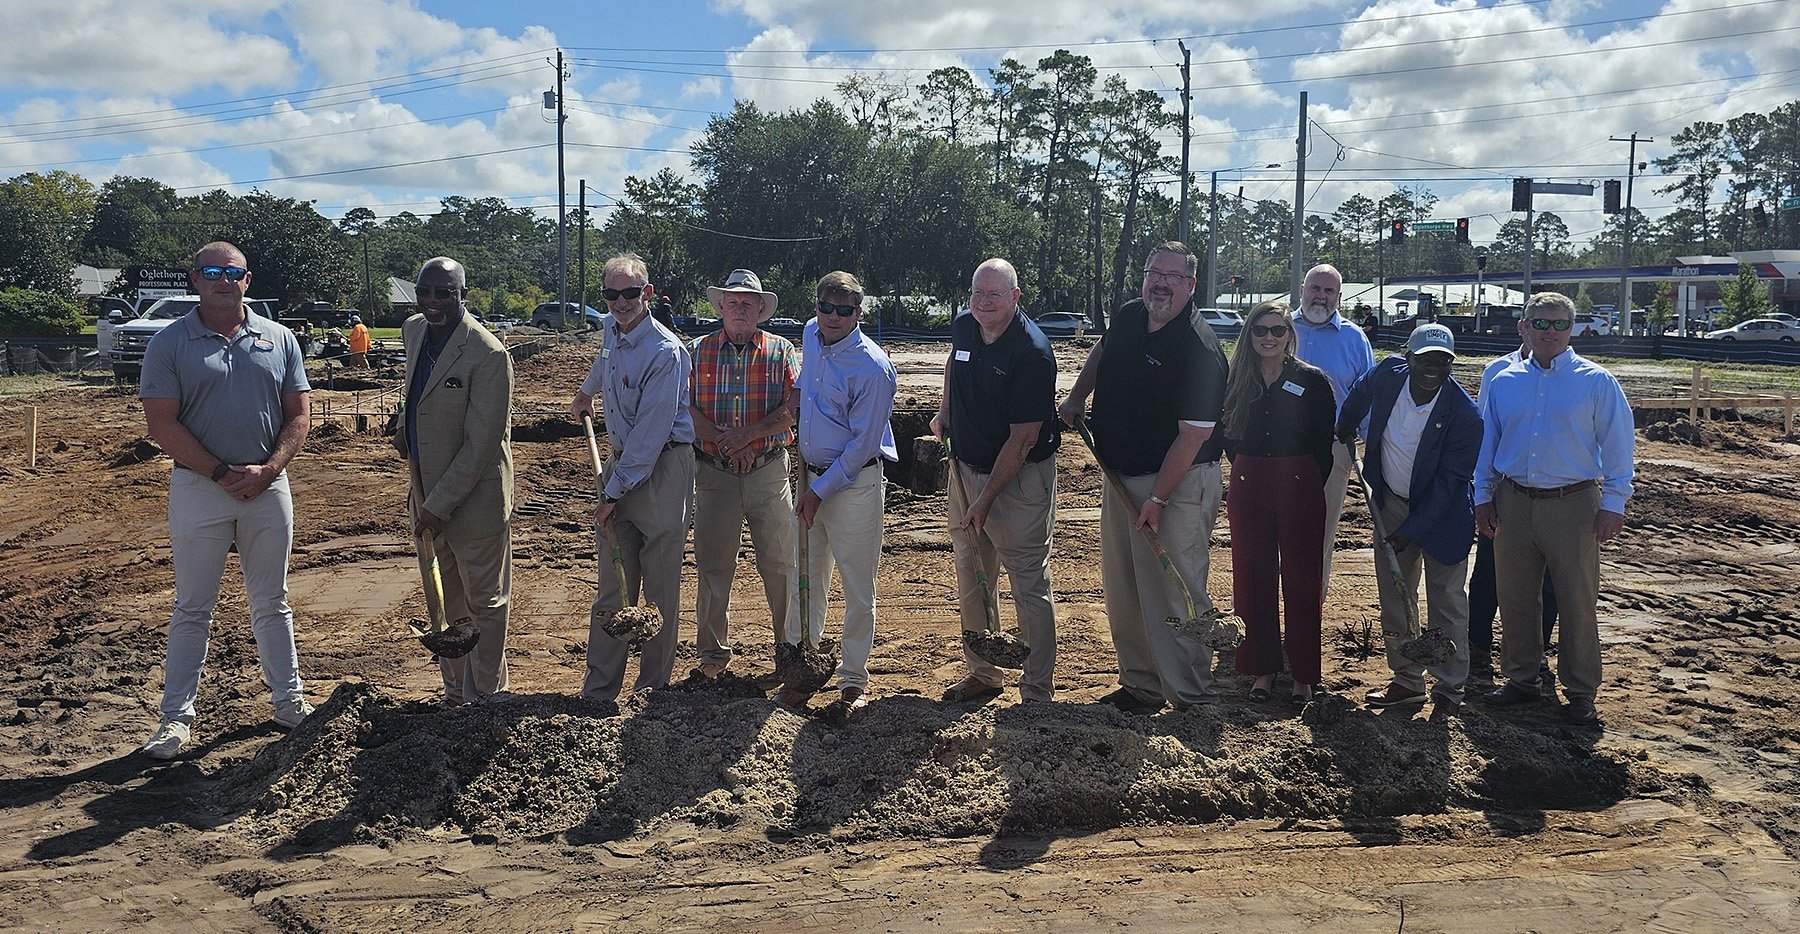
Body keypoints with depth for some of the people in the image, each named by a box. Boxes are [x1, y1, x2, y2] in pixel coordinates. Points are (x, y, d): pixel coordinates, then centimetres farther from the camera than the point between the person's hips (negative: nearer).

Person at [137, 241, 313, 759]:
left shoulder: (279, 339, 6)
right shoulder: (169, 343, -2)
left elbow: (298, 414, 5)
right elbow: (161, 424, -8)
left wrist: (267, 470, -10)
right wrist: (222, 474, -13)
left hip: (268, 486, 2)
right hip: (198, 488, -2)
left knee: (271, 603, 13)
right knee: (192, 610, 5)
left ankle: (288, 700, 22)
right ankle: (177, 716, 13)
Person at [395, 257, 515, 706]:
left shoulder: (489, 355, -21)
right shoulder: (412, 331, 4)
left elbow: (481, 445, -21)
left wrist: (437, 507, -20)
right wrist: (405, 426, 13)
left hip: (473, 498, -8)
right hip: (426, 493, 8)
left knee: (484, 603, 8)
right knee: (445, 602, 19)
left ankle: (483, 699, 21)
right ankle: (455, 690, 33)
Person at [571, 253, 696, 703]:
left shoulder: (665, 352, -18)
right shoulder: (611, 329, 7)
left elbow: (650, 433, -19)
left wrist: (614, 493, -15)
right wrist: (586, 392, 52)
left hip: (663, 469, -7)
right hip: (620, 463, 7)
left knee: (661, 590, 1)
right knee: (612, 588, 5)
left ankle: (651, 692, 11)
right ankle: (597, 692, 9)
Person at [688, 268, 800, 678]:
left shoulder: (780, 351, 4)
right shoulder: (698, 351, 6)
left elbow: (793, 409, -6)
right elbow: (685, 408, -3)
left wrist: (748, 435, -17)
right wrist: (723, 441, -15)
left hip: (769, 471, -1)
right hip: (713, 472, 1)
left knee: (780, 562, 4)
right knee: (713, 564, 6)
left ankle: (790, 646, 18)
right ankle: (713, 652, 19)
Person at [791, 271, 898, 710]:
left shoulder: (872, 368, -18)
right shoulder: (810, 335, 4)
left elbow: (864, 444, -16)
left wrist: (820, 491, -15)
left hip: (855, 484, -6)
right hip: (810, 474, 6)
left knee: (858, 588, 3)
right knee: (806, 581, 11)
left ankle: (854, 680, 16)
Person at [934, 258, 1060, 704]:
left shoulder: (1032, 353, -21)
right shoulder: (963, 328, 0)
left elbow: (1023, 439, -21)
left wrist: (986, 499, -20)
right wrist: (944, 411, 21)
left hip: (1019, 479, -7)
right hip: (965, 467, 8)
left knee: (1029, 586, -2)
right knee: (971, 579, 15)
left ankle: (1038, 692, 6)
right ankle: (983, 674, 29)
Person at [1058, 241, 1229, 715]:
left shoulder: (1199, 348, -20)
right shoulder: (1128, 316, 4)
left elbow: (1194, 434, -23)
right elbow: (1101, 352, 28)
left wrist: (1157, 498, -23)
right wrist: (1076, 398, 16)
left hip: (1177, 485, -8)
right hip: (1122, 479, 8)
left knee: (1174, 595, -6)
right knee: (1123, 592, 15)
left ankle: (1195, 700, 6)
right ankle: (1141, 684, 29)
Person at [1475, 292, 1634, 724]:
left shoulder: (1596, 382, -2)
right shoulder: (1503, 383, 7)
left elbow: (1618, 445, -2)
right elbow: (1486, 443, 14)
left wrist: (1613, 504, -7)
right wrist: (1483, 498, 10)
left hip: (1573, 505, -3)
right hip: (1513, 503, 3)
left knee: (1578, 602, 3)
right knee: (1514, 599, 11)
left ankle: (1580, 692, 15)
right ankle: (1521, 679, 26)